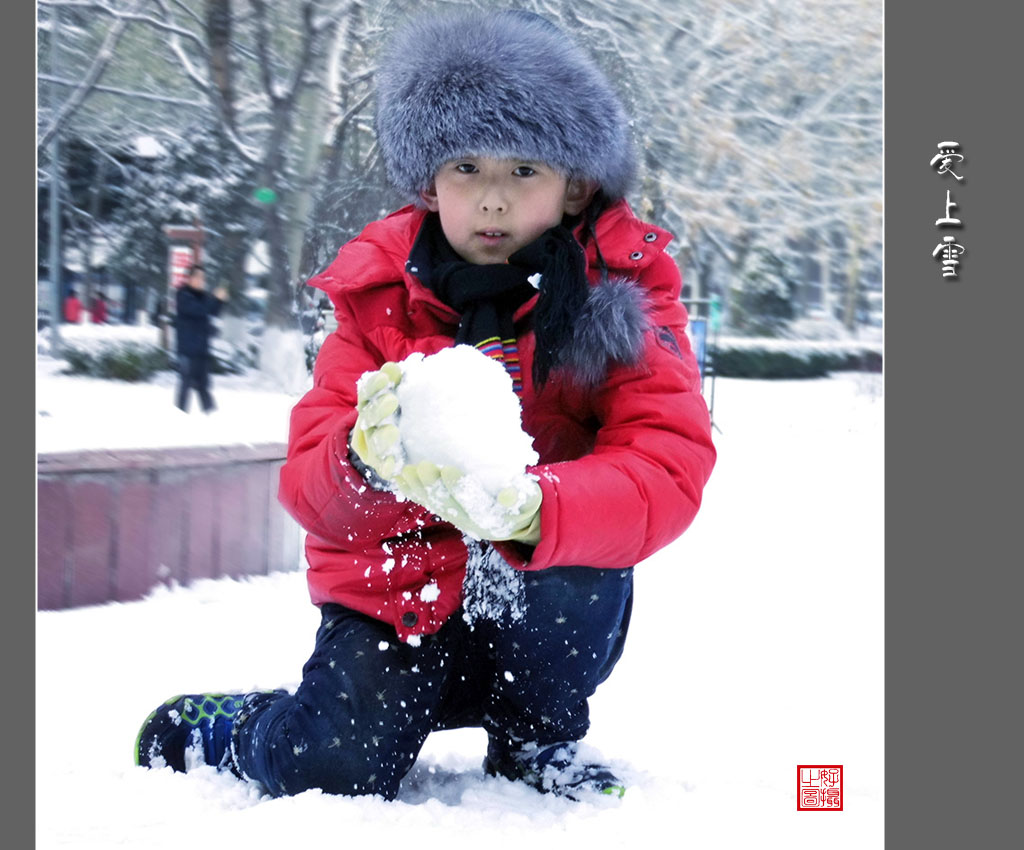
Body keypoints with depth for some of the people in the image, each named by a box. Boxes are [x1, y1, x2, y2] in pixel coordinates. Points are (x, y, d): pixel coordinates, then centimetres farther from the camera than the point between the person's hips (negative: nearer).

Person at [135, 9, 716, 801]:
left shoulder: (625, 290, -12)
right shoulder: (379, 292, -7)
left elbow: (669, 468, -25)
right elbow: (308, 481, -13)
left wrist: (529, 509, -45)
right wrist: (366, 459, -39)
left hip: (540, 585, 0)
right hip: (394, 589, 1)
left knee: (575, 578, -33)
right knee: (330, 773, -20)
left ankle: (535, 736, 0)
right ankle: (207, 726, 16)